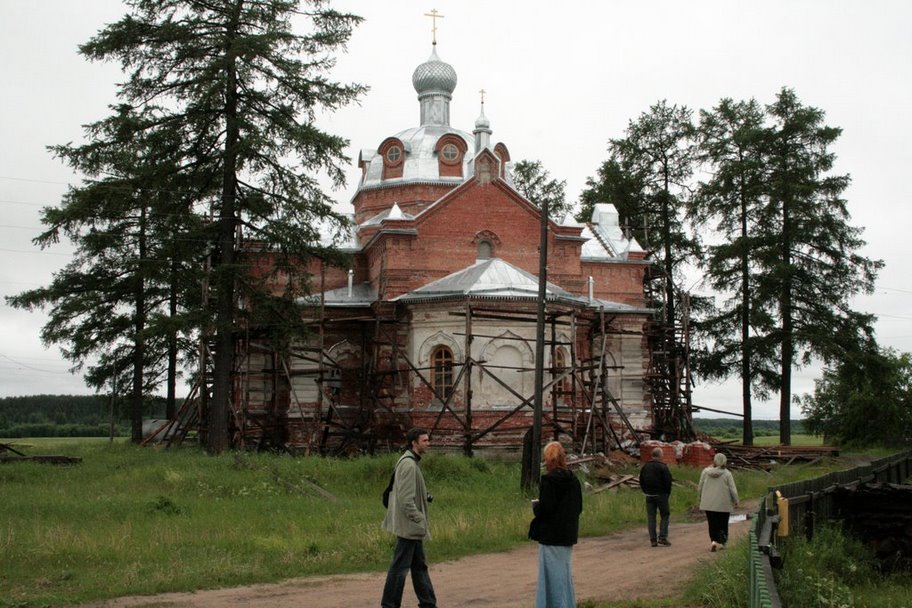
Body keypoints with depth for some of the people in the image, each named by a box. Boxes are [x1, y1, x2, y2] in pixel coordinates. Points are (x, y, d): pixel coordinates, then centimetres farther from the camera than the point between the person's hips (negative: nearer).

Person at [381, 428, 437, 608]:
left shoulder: (411, 462, 14)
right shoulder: (408, 465, -18)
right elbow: (406, 499, -23)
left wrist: (425, 496, 7)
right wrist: (418, 521, -21)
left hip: (411, 526, 11)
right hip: (408, 525, -11)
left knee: (419, 566, 15)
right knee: (400, 566, -3)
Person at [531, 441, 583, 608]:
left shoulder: (548, 480, -18)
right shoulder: (573, 480, 4)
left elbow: (544, 508, -21)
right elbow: (579, 507, 7)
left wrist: (535, 506, -2)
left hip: (551, 535, -7)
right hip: (569, 535, 7)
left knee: (553, 573, 1)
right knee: (565, 572, 18)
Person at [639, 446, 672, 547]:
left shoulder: (645, 467, 7)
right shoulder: (663, 467, -11)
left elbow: (641, 481, 12)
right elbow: (668, 482, -12)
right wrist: (667, 493, 1)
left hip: (649, 496, 5)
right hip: (661, 495, -5)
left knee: (651, 517, 7)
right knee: (664, 516, 6)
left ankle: (653, 540, 5)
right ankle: (662, 538, -3)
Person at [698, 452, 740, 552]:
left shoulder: (705, 472, -2)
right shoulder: (727, 473, -9)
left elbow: (700, 488, 5)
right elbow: (733, 490, -6)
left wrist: (701, 498, 21)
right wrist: (735, 501, 8)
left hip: (708, 504, 2)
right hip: (723, 504, -1)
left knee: (712, 524, 7)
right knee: (723, 524, 13)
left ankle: (713, 540, -10)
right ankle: (721, 542, 17)